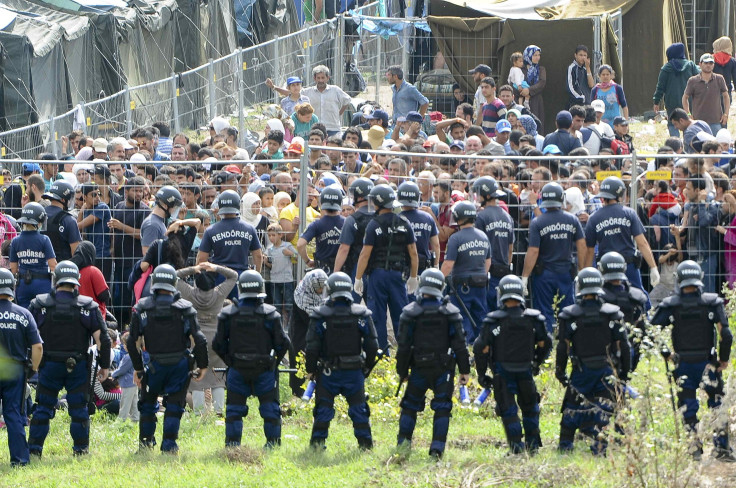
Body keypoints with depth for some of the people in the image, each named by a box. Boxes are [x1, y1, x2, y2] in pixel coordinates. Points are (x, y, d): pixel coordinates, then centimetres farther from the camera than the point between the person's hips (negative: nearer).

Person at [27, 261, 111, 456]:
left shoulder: (39, 304, -3)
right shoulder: (88, 306, -3)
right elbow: (102, 338, -3)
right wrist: (104, 366, 6)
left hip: (49, 365, 0)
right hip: (79, 366, 0)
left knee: (43, 409, 8)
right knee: (79, 409, 9)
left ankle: (34, 449, 6)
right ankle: (81, 449, 11)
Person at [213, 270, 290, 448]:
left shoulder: (228, 314, -3)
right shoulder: (270, 314, -7)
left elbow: (218, 344, 1)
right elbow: (282, 343, -4)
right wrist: (274, 361, 12)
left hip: (237, 370, 1)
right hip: (264, 370, -1)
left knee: (235, 408, 9)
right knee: (270, 408, 10)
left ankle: (232, 443, 5)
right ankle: (273, 442, 10)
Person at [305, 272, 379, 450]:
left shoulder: (320, 316, -11)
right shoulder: (361, 315, -4)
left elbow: (312, 347, -9)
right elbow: (372, 346, -1)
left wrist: (310, 369, 5)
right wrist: (367, 367, 13)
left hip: (328, 373, -2)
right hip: (355, 372, 2)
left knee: (323, 409, 9)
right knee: (358, 408, 11)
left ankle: (318, 442, 9)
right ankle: (365, 443, 11)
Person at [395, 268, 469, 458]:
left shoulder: (410, 313, -5)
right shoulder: (451, 312, -3)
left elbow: (403, 346, -4)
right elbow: (459, 344, -3)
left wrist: (402, 372, 5)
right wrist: (465, 370, 4)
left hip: (419, 369, 0)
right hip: (444, 370, 0)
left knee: (410, 406, 14)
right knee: (442, 409, 3)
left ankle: (403, 445, 13)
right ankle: (437, 448, -5)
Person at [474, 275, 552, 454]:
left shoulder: (493, 320, -12)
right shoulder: (533, 318, -3)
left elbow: (481, 348, -12)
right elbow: (545, 343, 8)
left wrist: (481, 373, -1)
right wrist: (537, 363, 26)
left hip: (502, 373, -3)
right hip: (526, 372, 3)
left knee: (508, 411, 4)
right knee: (530, 408, 20)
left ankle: (517, 447, -3)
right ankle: (533, 445, 23)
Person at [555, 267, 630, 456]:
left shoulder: (570, 315, -6)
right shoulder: (612, 314, -1)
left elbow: (563, 347, -5)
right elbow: (623, 346, 1)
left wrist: (560, 370, 6)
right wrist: (625, 372, 10)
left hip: (582, 370, -1)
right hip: (607, 370, 1)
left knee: (572, 409, 12)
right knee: (604, 409, 2)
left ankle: (565, 446, 16)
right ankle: (600, 447, -10)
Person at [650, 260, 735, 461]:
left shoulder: (670, 305, -5)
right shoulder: (712, 303, -7)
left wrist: (665, 354, 5)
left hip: (683, 365, 0)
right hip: (708, 363, 0)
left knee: (688, 409, 11)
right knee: (717, 406, 12)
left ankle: (696, 448, 10)